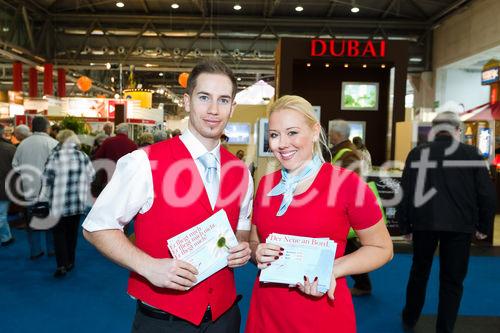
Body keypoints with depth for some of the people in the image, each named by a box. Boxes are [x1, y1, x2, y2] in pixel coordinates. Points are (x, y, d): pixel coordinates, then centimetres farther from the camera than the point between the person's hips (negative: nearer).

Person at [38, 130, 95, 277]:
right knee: (72, 231, 16)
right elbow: (91, 176, 4)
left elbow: (47, 180, -7)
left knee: (59, 232, 8)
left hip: (59, 203, -3)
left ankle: (62, 264, -2)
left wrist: (43, 199, 2)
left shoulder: (55, 156, -8)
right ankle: (70, 262, 24)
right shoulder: (83, 156, 0)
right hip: (78, 203, 3)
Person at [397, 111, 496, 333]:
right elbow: (487, 193, 0)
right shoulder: (471, 153, -1)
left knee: (419, 272, 19)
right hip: (459, 225, -1)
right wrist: (483, 225, 12)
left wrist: (404, 224, 8)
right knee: (452, 279, 11)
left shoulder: (417, 153, -1)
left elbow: (405, 192, -1)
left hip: (424, 222, 1)